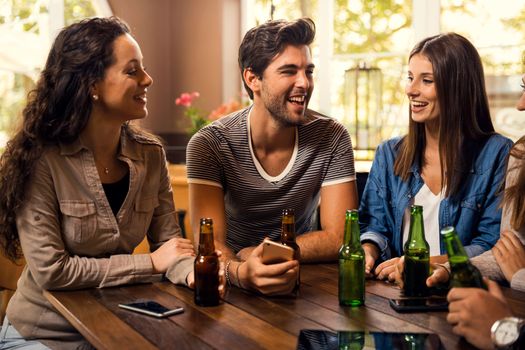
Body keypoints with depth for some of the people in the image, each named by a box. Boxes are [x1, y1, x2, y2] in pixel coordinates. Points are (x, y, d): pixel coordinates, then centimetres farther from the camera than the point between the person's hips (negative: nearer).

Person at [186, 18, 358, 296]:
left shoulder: (332, 139, -8)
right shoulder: (209, 144, -13)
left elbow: (339, 238, -11)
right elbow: (210, 243, -21)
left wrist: (249, 254, -19)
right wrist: (240, 271, -43)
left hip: (302, 283, 2)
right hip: (235, 289, -1)